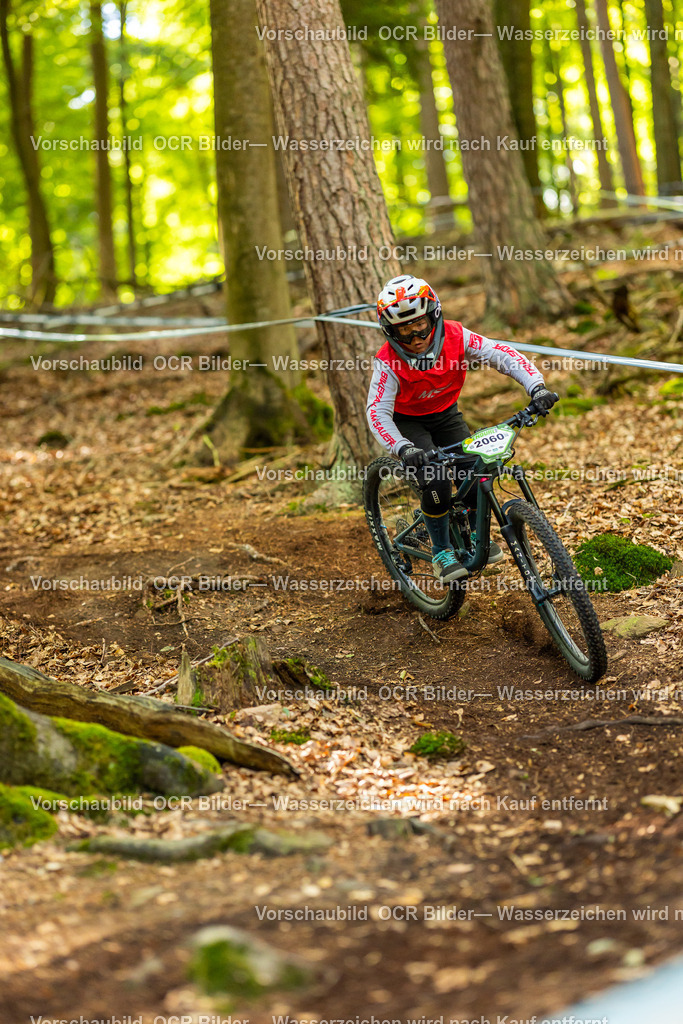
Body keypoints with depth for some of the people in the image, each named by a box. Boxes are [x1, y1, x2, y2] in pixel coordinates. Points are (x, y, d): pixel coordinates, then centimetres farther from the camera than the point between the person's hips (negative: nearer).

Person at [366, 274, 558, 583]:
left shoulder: (455, 337, -24)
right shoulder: (388, 362, -30)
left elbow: (502, 353, -27)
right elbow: (378, 413, -36)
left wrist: (537, 387, -42)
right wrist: (403, 449, -54)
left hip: (446, 413, 3)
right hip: (408, 421, -3)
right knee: (435, 481, -25)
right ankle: (441, 553, -5)